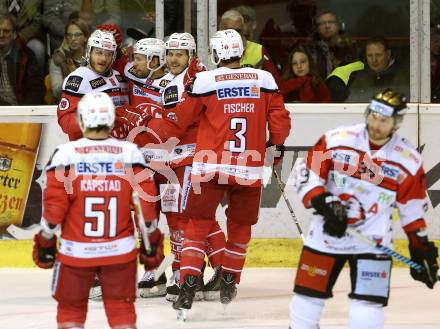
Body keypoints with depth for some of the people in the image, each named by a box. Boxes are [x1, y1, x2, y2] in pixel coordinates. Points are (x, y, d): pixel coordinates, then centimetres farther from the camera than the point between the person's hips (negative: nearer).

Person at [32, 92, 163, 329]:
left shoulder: (65, 154, -7)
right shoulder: (130, 153, -2)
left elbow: (54, 204, -8)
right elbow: (146, 201, -1)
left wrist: (46, 240, 5)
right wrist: (152, 240, 10)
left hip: (76, 251, -1)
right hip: (120, 251, 1)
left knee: (71, 309, 14)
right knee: (121, 309, 11)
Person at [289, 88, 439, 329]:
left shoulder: (408, 160, -3)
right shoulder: (336, 140, -7)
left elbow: (413, 208, 7)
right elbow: (306, 176, -4)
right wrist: (325, 204, -18)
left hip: (373, 243, -1)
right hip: (325, 235, 1)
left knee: (367, 309, -11)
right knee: (307, 299, 8)